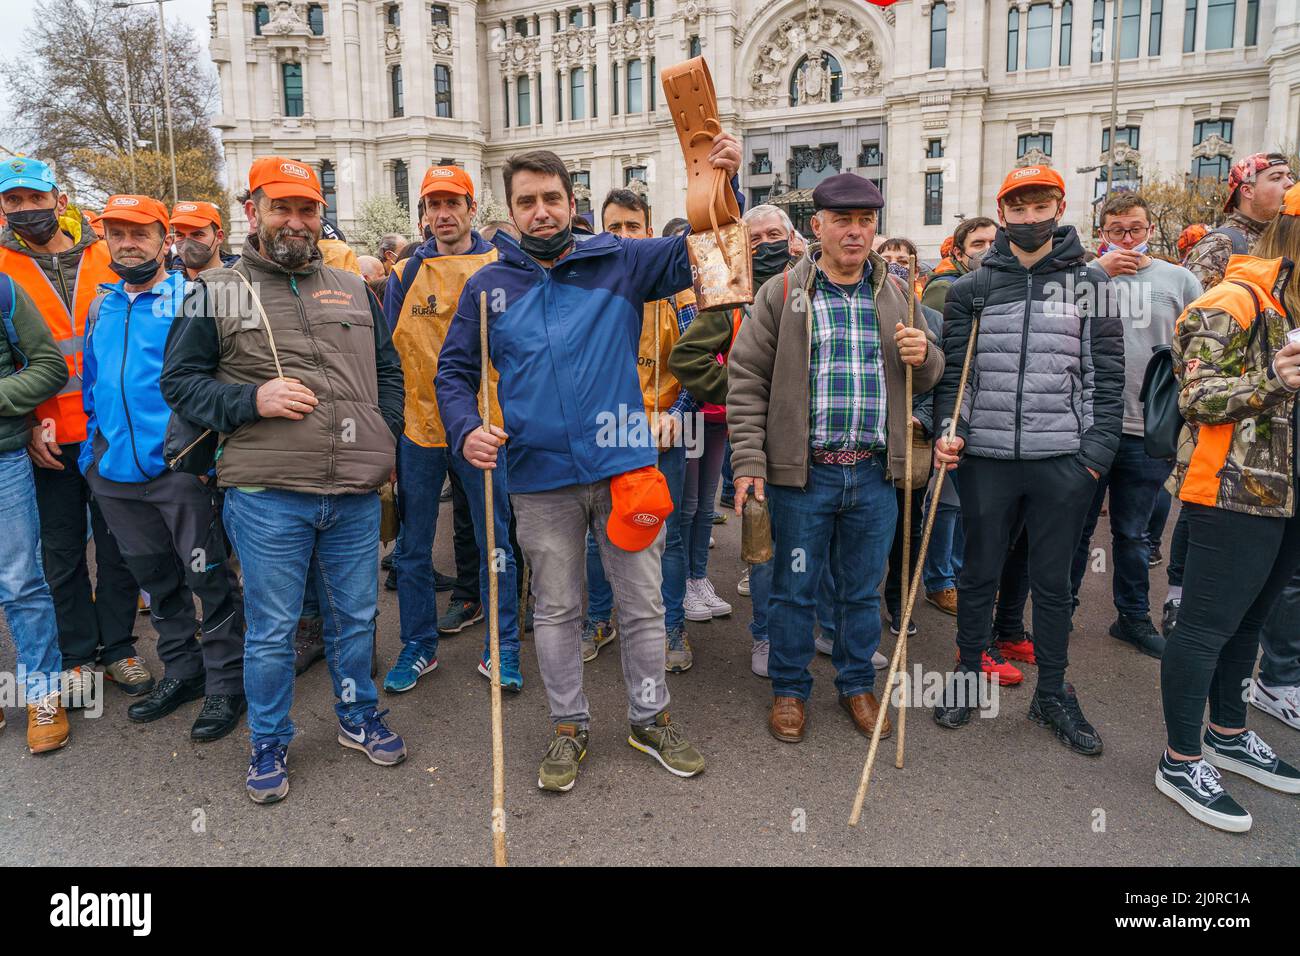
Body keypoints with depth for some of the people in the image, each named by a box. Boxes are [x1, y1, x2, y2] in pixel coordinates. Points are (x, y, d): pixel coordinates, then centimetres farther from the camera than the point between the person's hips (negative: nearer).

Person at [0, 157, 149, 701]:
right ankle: (78, 655, 24)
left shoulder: (105, 258, 3)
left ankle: (118, 646, 24)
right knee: (63, 550, 10)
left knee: (117, 543, 9)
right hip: (49, 440, 0)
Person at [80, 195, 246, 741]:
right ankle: (182, 670, 32)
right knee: (156, 581, 17)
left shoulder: (190, 298, -4)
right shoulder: (101, 308, 14)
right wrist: (92, 448, 15)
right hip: (116, 472, 6)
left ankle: (226, 683, 14)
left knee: (209, 578, 1)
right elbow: (92, 387, 22)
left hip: (180, 468, -6)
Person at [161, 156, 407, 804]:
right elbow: (179, 381, 2)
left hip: (355, 493, 3)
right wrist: (251, 399, -14)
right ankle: (269, 744, 27)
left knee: (355, 616, 16)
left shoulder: (353, 290, 13)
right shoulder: (218, 293, 3)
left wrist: (384, 440, 9)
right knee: (271, 629, 8)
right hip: (266, 495, -3)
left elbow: (388, 372, 19)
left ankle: (359, 717, 37)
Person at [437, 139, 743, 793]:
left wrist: (722, 184, -19)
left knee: (643, 604, 11)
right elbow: (454, 371, 9)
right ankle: (568, 727, 32)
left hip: (623, 467, 0)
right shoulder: (488, 285, 5)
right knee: (556, 611, 13)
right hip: (540, 478, 1)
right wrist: (465, 429, -10)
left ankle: (650, 719, 32)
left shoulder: (619, 263, 2)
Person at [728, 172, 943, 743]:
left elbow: (928, 376, 18)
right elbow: (747, 380, -4)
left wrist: (923, 356, -7)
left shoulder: (897, 295, 10)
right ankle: (789, 689, 27)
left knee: (863, 589, 15)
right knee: (794, 588, 9)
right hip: (803, 472, -3)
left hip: (875, 473, 3)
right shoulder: (782, 293, -1)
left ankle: (858, 684, 34)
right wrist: (749, 461, -11)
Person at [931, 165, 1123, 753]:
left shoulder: (1090, 285, 6)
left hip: (1064, 460, 0)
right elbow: (952, 371, 5)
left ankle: (1052, 694, 26)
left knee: (1053, 582, 11)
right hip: (987, 458, 0)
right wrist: (948, 432, -10)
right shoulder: (971, 288, 6)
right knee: (979, 574, 11)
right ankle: (967, 676, 29)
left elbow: (1107, 376, 4)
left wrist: (1098, 450, -4)